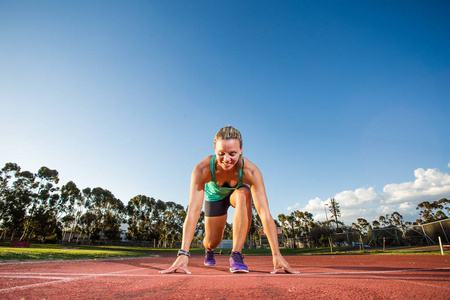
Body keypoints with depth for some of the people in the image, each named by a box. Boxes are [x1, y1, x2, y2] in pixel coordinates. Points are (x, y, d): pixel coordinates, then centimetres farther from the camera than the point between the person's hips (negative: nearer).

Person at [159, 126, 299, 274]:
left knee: (244, 194, -37)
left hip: (238, 192, 0)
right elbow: (193, 211, -43)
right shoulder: (202, 169, -39)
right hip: (215, 195, 1)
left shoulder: (250, 171, -40)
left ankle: (236, 254, -23)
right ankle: (209, 250, 46)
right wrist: (183, 254, -48)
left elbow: (264, 212, -42)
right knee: (213, 242, 4)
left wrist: (276, 255, -45)